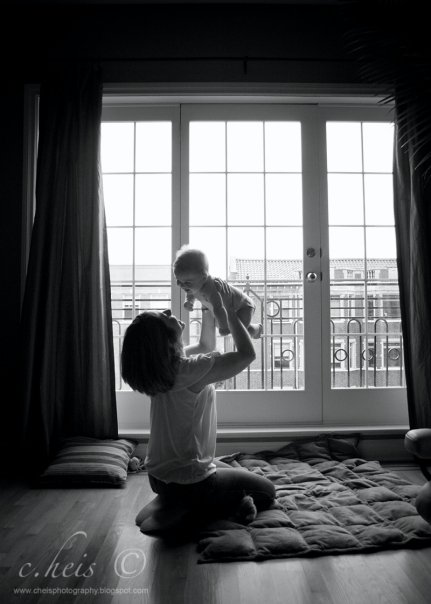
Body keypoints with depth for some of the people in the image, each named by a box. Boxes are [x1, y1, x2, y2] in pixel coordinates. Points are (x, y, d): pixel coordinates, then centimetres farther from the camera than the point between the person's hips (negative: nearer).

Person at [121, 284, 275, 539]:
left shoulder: (163, 365, -2)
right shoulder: (190, 370, -28)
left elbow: (206, 345, 15)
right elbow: (247, 354, -19)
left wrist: (209, 307, 7)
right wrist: (229, 310, -11)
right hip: (187, 482, -8)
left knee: (235, 474, 32)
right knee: (267, 491, 13)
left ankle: (169, 505, 11)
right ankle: (188, 515, -4)